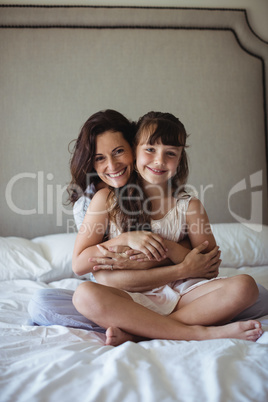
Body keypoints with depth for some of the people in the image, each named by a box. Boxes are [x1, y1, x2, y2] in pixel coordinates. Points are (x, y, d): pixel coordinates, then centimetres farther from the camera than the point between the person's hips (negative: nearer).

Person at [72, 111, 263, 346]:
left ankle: (134, 332, -25)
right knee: (85, 295, -33)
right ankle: (199, 333, -27)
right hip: (130, 298, -1)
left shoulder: (189, 207, 6)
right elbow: (79, 263, 0)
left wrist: (169, 248, -14)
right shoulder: (107, 199, 3)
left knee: (245, 286, -21)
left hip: (180, 295, 2)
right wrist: (126, 239, -12)